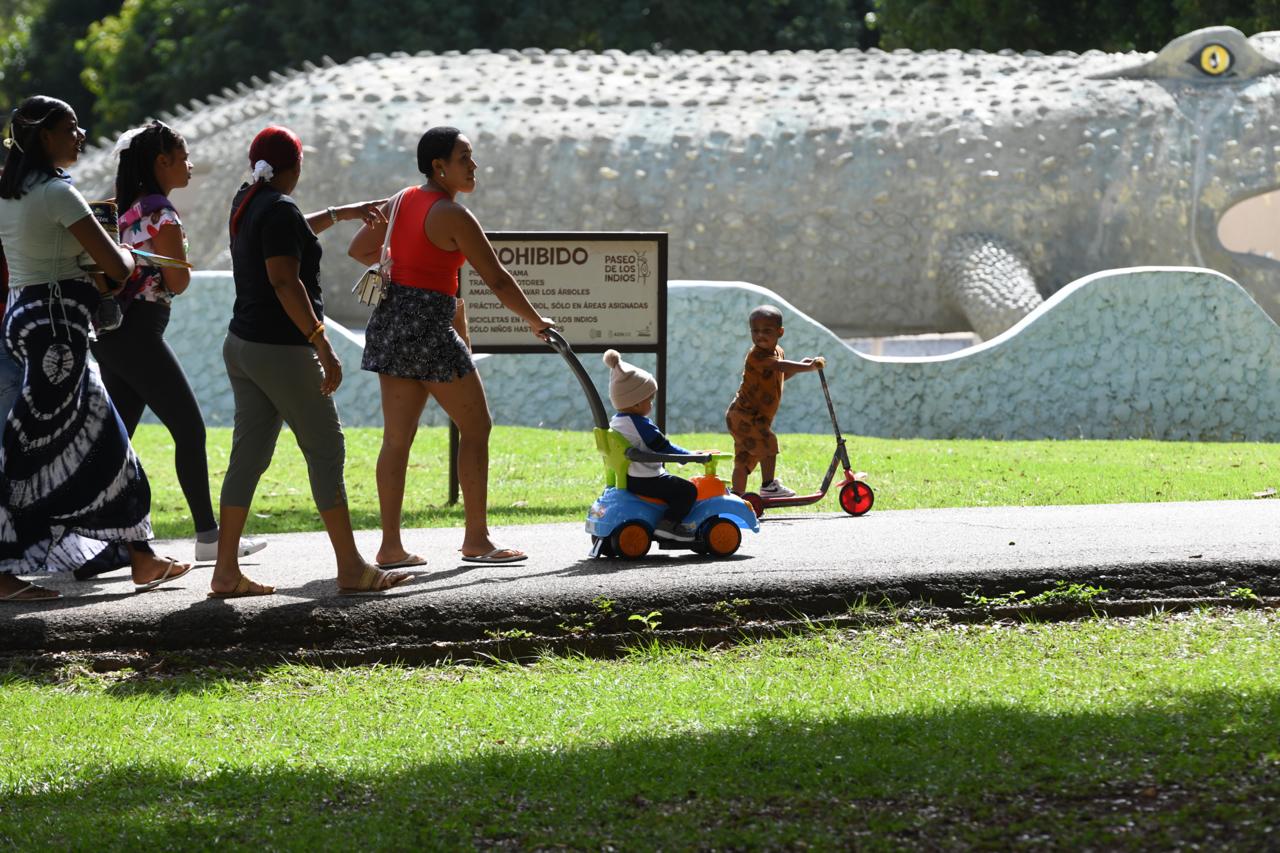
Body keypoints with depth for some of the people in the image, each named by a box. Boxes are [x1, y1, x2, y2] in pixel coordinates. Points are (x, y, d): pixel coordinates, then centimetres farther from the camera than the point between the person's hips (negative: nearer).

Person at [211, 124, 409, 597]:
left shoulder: (247, 202, 13)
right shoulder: (280, 210, -15)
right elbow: (285, 280, -22)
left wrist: (339, 214, 41)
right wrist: (322, 344, -23)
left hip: (242, 345, 9)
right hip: (281, 348, -9)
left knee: (248, 455, 8)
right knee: (326, 451, -2)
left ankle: (226, 571, 5)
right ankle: (351, 568, 1)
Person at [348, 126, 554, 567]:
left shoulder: (400, 201, 10)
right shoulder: (452, 216, -14)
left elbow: (359, 250, 21)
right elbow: (497, 279, -12)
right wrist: (536, 321, 0)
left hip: (391, 317, 8)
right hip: (428, 325, -8)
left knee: (397, 436, 7)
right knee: (476, 426, 4)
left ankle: (390, 545, 6)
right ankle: (476, 539, 6)